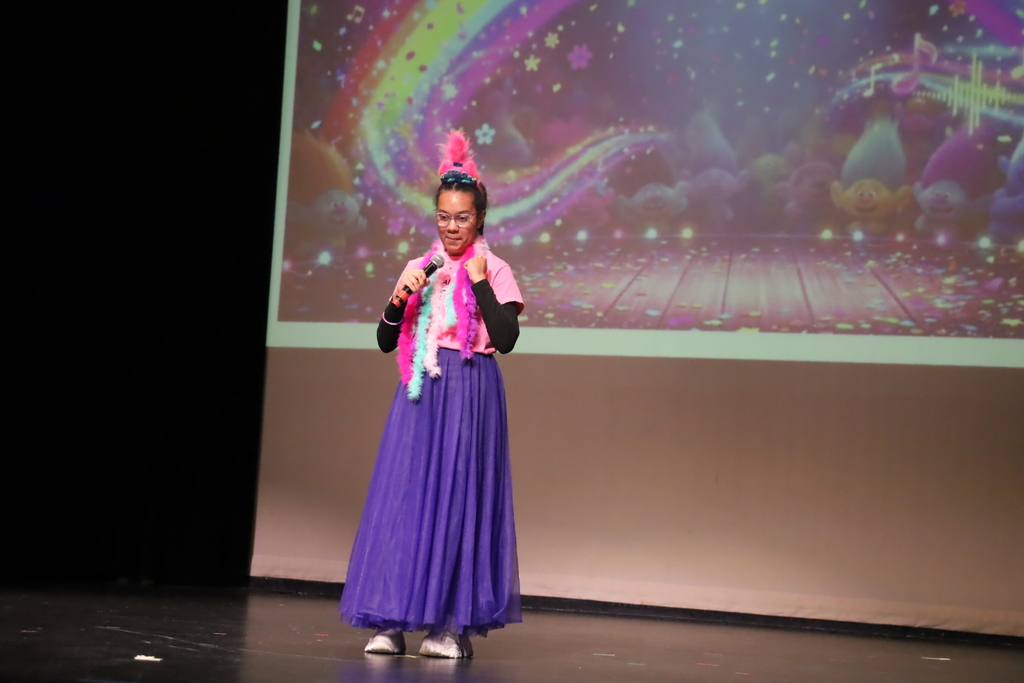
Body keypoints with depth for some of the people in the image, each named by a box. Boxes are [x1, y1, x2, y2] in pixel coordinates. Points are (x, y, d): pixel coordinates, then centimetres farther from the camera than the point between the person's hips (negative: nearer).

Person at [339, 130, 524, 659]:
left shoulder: (493, 271, 0)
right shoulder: (419, 270, 12)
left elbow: (505, 338, -12)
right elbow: (386, 342, 12)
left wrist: (479, 282, -14)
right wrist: (399, 299, -5)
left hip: (470, 394, -4)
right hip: (420, 394, 4)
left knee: (459, 497, -3)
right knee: (403, 496, 0)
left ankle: (454, 624, 3)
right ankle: (392, 621, 4)